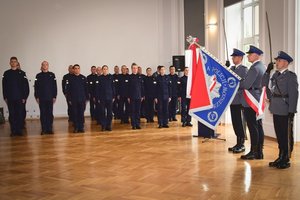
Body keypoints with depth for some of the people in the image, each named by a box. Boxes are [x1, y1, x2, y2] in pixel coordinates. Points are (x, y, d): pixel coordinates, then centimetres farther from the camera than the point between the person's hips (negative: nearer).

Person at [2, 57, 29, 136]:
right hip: (10, 99, 1)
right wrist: (5, 97, 2)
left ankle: (19, 130, 7)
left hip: (20, 98, -1)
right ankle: (13, 131, 10)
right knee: (12, 115, 4)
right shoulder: (6, 73, 8)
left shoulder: (22, 73, 3)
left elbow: (26, 86, 0)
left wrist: (24, 97, -5)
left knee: (20, 114, -1)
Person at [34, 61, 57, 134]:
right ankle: (43, 129, 8)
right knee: (43, 113, 3)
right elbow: (36, 87, 5)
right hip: (41, 98, 0)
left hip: (50, 98, 0)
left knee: (50, 113, 2)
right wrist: (37, 97, -2)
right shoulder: (38, 76, 6)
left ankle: (49, 129, 8)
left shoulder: (52, 75, 4)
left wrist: (54, 96, -2)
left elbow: (55, 86, 2)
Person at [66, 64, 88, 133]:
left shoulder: (83, 78, 4)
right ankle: (76, 128, 11)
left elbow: (86, 89, 5)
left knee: (81, 114, 3)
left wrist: (86, 98, 1)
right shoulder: (70, 78, 3)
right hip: (74, 100, 0)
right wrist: (69, 99, -2)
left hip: (82, 99, 0)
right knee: (75, 114, 3)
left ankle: (81, 127, 10)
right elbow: (68, 89, 3)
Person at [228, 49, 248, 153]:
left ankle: (241, 144, 8)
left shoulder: (244, 69, -7)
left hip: (239, 100, -7)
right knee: (235, 122, 11)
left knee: (240, 122, -3)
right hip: (232, 99, 7)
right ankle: (238, 143, 21)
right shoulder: (232, 68, 15)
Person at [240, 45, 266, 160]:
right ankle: (259, 152, 18)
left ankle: (253, 152, 2)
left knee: (253, 127, -4)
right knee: (258, 126, 11)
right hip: (259, 101, 10)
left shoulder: (254, 68, -16)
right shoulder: (263, 67, 14)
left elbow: (246, 85, -22)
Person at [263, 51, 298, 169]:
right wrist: (267, 71, 7)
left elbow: (293, 94, -13)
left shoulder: (291, 76, -7)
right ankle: (281, 158, 25)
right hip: (276, 110, 7)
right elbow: (266, 85, 13)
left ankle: (286, 160, 11)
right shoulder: (275, 75, 14)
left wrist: (292, 111, -17)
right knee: (279, 135, 14)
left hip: (285, 111, -7)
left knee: (287, 136, 2)